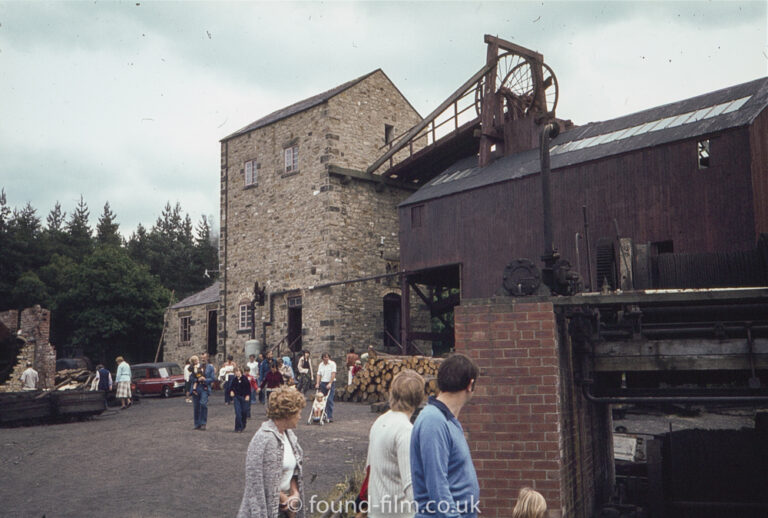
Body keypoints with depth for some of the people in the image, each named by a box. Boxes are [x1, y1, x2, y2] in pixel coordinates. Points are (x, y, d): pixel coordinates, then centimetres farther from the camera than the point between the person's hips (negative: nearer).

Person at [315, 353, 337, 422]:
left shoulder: (332, 363, -4)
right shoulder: (320, 365, 10)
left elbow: (333, 374, -11)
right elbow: (319, 374, 7)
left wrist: (330, 383, -18)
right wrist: (317, 383, -5)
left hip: (331, 383, -4)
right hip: (323, 383, 4)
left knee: (329, 400, -11)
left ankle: (330, 417, -10)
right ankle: (324, 415, 14)